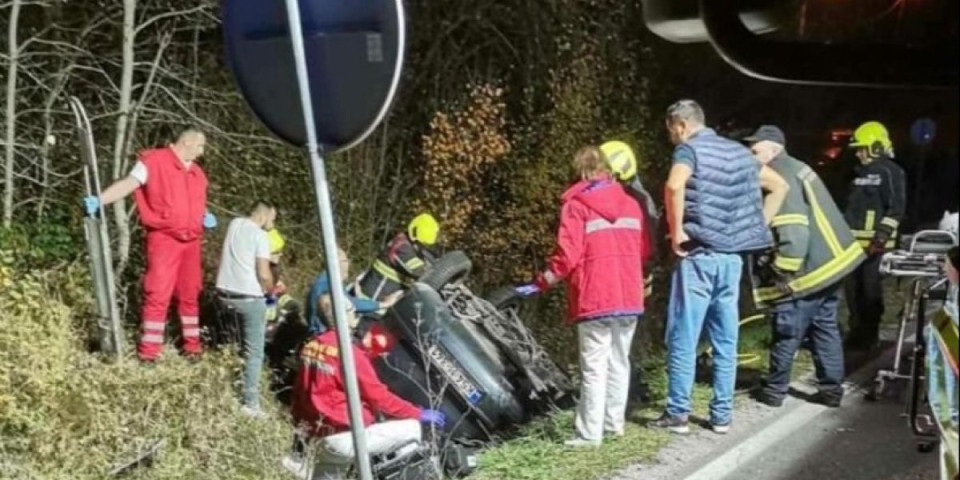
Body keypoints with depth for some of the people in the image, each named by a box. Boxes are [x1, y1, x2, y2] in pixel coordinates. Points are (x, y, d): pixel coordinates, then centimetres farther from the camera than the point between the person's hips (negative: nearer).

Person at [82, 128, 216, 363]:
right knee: (157, 293, -6)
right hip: (164, 238, -6)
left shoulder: (197, 172, 16)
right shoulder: (154, 161, -5)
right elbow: (128, 184, -15)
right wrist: (99, 200, -28)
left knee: (190, 293, 11)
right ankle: (150, 348, 1)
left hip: (191, 241, 6)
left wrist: (206, 217, 6)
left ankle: (192, 343, 21)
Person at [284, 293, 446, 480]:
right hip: (345, 438, -8)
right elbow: (378, 397, -15)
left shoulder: (309, 348, 6)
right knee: (413, 428, -4)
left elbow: (299, 393, 14)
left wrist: (303, 432, 26)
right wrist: (419, 414, -5)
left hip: (320, 437, 8)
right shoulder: (348, 352, -17)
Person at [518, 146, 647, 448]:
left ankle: (589, 434, -2)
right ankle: (615, 423, 22)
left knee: (594, 367, -3)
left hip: (595, 299, -5)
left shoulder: (576, 205, -5)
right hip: (629, 298, 5)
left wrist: (540, 284, -2)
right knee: (619, 362, 15)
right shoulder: (631, 204, 12)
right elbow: (641, 251, 15)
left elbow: (568, 256, -12)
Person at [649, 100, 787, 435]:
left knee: (683, 339, 1)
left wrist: (677, 232, -17)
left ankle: (677, 414, 5)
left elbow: (675, 186, -27)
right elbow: (779, 186, 21)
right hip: (733, 257, 6)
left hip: (699, 256, -6)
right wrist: (757, 228, 16)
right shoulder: (738, 152, 14)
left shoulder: (689, 149, -6)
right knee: (726, 341, 10)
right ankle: (722, 415, 15)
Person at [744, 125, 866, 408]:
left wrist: (781, 271, -18)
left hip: (806, 269, -10)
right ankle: (831, 389, 21)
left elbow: (793, 231, -24)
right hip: (829, 262, 10)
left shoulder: (781, 177, -16)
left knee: (787, 332, 1)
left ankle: (775, 390, 11)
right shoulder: (795, 169, 15)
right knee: (825, 327, 15)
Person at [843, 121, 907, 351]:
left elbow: (896, 208, -16)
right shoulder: (863, 172, 18)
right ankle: (857, 332, 21)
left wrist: (882, 236, -22)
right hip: (856, 241, 9)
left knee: (871, 289, -3)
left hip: (875, 243, -9)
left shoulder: (889, 172, -9)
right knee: (853, 288, 11)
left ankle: (870, 335, 5)